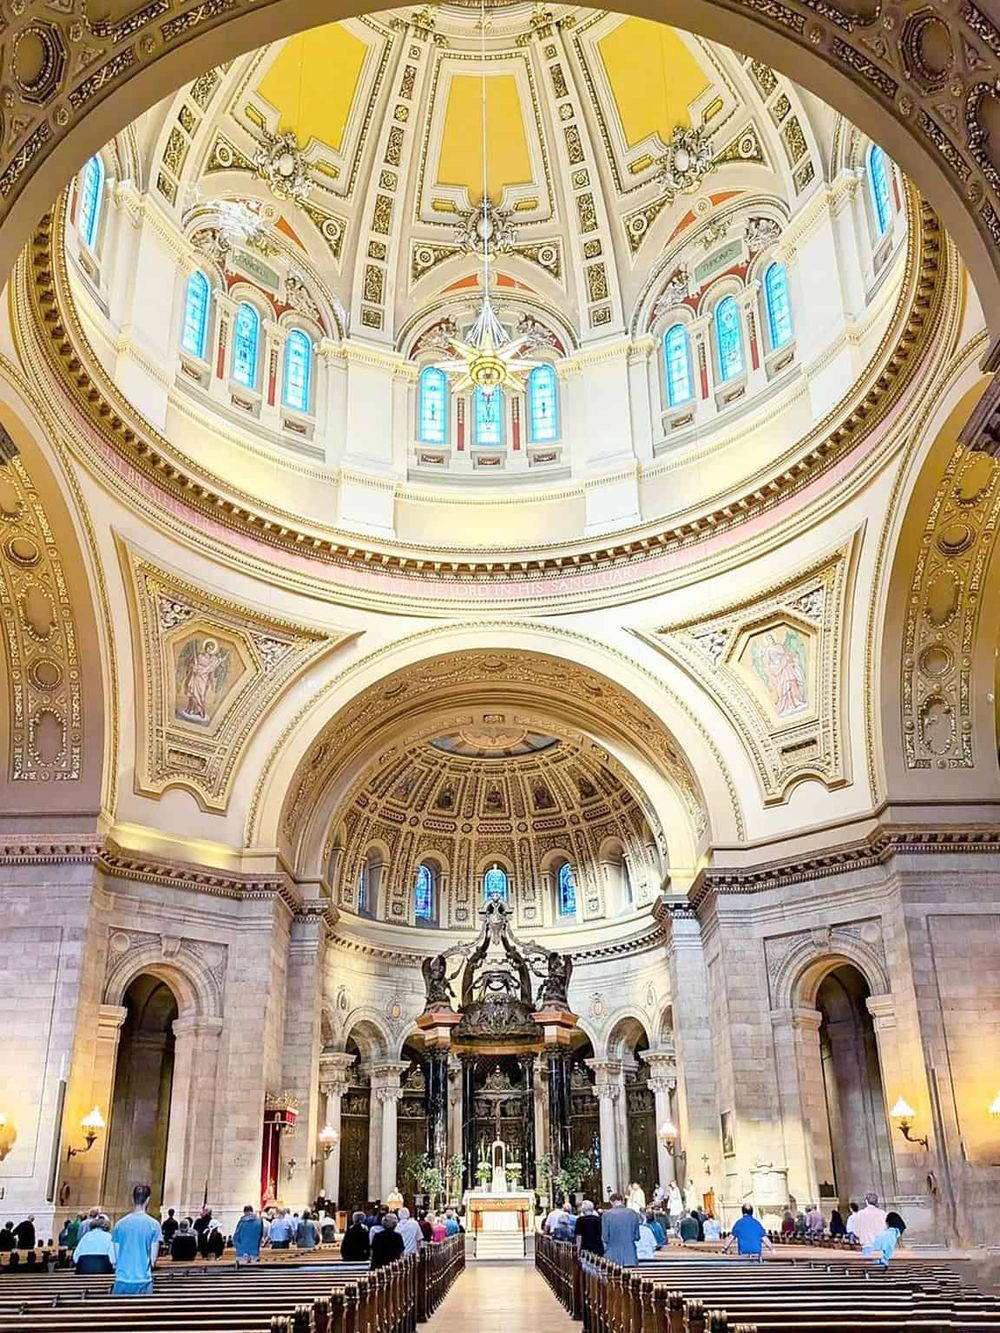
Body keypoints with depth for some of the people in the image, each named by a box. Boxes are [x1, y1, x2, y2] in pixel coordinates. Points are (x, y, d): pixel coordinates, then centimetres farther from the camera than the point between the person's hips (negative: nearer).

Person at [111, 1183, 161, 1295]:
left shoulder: (120, 1224, 1)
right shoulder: (153, 1224, -5)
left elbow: (115, 1256, 5)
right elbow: (153, 1258, -4)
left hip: (121, 1280, 2)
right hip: (143, 1281, -2)